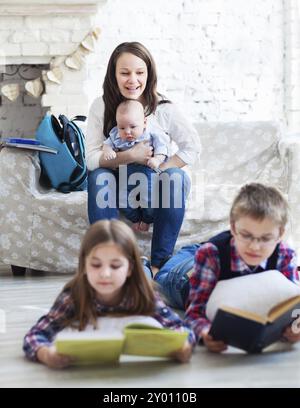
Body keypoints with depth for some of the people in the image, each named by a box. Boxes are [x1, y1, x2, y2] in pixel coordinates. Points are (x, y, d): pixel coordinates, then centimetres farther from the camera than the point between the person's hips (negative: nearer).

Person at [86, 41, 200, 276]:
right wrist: (130, 156, -28)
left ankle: (160, 262, -26)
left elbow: (192, 147, -11)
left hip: (155, 189, 0)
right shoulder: (101, 107, -8)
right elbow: (92, 158, -14)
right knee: (99, 176, -30)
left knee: (175, 177, -31)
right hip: (119, 187, 0)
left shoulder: (163, 109, -9)